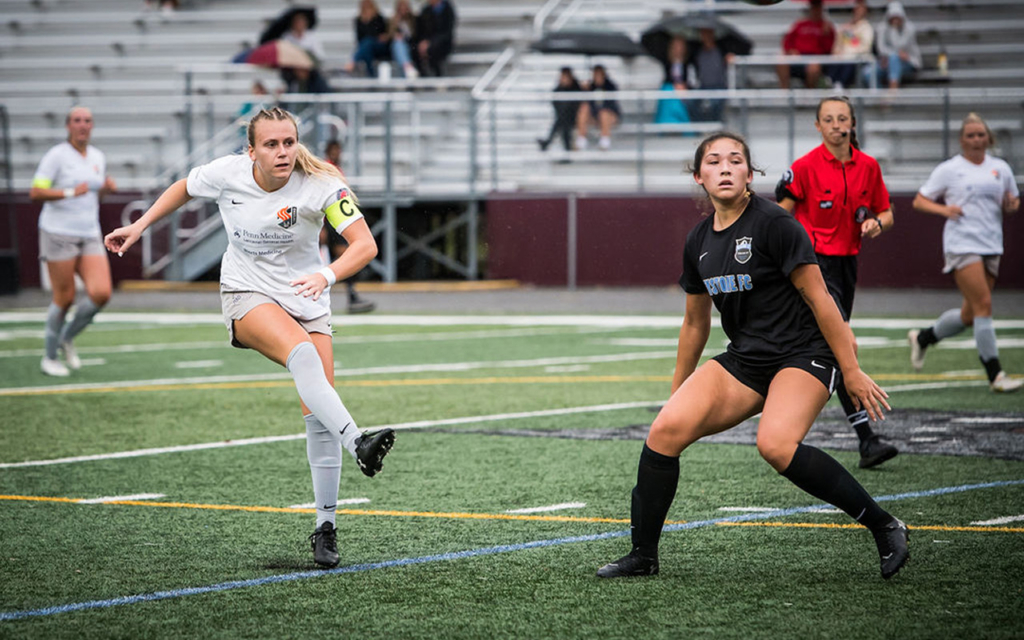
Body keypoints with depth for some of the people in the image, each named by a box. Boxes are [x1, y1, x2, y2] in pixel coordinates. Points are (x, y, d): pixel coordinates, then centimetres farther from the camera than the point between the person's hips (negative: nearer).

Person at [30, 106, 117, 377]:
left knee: (101, 293, -11)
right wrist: (70, 192, -21)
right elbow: (35, 193, -13)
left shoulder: (98, 157, 12)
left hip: (89, 236, 6)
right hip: (59, 233, -6)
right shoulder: (56, 156, -8)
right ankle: (50, 357, 15)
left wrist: (106, 188, 3)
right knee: (64, 298, -3)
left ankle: (67, 339, 13)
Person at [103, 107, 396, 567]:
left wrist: (326, 276, -41)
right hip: (247, 295, -1)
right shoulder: (226, 173, -11)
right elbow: (184, 188, 12)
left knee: (318, 414, -8)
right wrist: (138, 227, 11)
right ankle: (357, 443, -51)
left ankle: (325, 527, 3)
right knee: (302, 353, -35)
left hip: (306, 299, 1)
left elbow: (365, 245, -24)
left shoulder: (321, 185, -17)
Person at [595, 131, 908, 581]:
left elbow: (818, 298, -11)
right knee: (665, 430, -12)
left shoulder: (773, 224, -12)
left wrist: (851, 372, -12)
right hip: (744, 361, 6)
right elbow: (695, 322, 22)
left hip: (804, 356, -6)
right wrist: (679, 391, 27)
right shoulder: (699, 243, 9)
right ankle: (642, 556, 2)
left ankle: (884, 527, -19)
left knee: (776, 445, -32)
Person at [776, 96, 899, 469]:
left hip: (847, 263, 6)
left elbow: (886, 213, 13)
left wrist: (876, 223, -9)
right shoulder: (805, 167, -10)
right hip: (815, 263, -6)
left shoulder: (868, 166, 5)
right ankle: (866, 441, -22)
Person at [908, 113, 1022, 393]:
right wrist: (943, 209, -13)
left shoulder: (1001, 168, 13)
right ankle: (995, 375, -14)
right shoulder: (948, 170, 2)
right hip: (962, 246, -5)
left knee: (970, 315, 7)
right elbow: (919, 201, 6)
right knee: (983, 304, -16)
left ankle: (922, 338, 33)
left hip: (992, 247, 5)